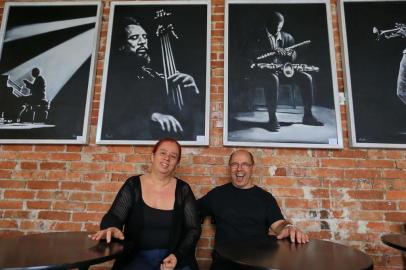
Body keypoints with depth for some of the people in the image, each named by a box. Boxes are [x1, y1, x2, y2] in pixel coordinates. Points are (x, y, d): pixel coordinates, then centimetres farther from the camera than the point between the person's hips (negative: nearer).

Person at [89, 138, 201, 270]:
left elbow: (193, 229, 2)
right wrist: (111, 228, -29)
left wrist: (177, 255, -12)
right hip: (138, 257, -1)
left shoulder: (183, 189, 0)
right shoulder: (133, 185, 1)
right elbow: (113, 217, -6)